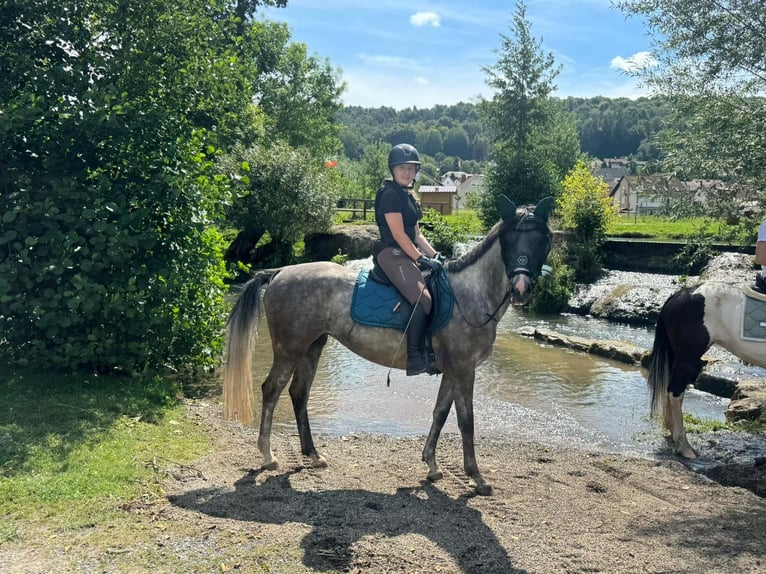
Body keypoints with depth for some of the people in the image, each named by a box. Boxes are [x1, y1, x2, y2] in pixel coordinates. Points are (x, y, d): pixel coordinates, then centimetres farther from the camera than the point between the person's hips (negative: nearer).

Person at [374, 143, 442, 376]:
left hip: (407, 254, 10)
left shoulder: (408, 196, 19)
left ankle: (431, 351, 8)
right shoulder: (390, 194, -11)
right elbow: (398, 234, -17)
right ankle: (415, 358, -20)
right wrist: (421, 259, -17)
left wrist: (435, 256, 10)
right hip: (391, 254, -10)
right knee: (423, 299, -25)